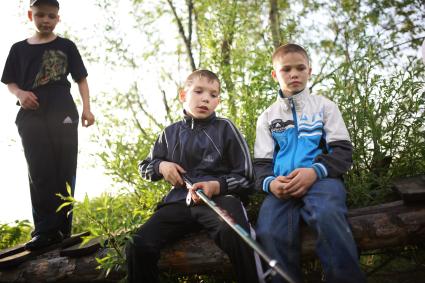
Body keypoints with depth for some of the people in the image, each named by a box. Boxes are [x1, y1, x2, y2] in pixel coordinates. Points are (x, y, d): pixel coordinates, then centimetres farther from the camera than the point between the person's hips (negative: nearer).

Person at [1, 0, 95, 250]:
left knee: (65, 173, 1)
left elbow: (81, 79, 8)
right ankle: (46, 230, 1)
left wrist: (87, 108, -2)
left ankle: (62, 228, 8)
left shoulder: (66, 46, 8)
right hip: (32, 118, 1)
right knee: (40, 174, -2)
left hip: (63, 116, -1)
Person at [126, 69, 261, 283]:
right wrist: (161, 166, 5)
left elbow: (245, 177, 5)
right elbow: (144, 167, 29)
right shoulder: (170, 133, 17)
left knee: (234, 235, -38)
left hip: (219, 197, -3)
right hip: (180, 202, 4)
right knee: (137, 246, -17)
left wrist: (216, 186, -14)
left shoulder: (225, 128, 5)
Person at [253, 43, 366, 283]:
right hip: (282, 187, 2)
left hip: (321, 179, -1)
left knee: (328, 214, -38)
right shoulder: (267, 117, 21)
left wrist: (314, 171, -15)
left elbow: (343, 150, 6)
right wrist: (270, 182, -11)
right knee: (269, 233, -32)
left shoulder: (324, 106, 17)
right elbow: (262, 163, 15)